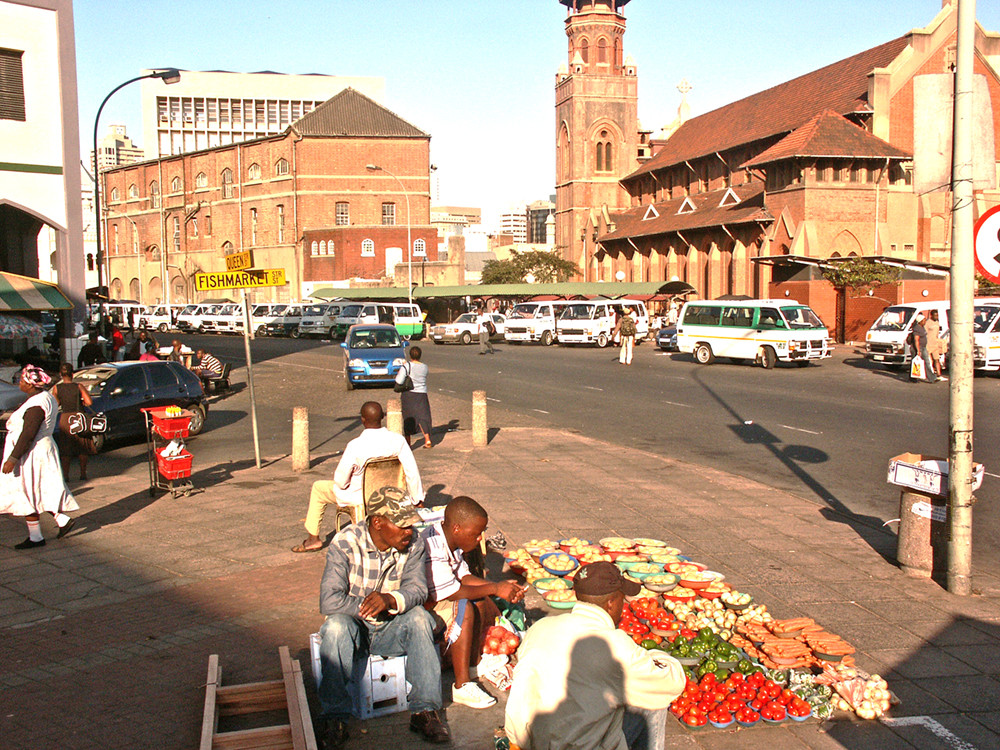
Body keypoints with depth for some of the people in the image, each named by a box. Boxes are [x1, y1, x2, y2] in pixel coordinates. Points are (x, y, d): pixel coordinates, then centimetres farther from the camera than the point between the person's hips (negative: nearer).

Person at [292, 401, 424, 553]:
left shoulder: (355, 445, -26)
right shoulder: (398, 440, -18)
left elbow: (340, 481, -19)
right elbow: (412, 472, -13)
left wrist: (343, 484, 6)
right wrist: (418, 499, 0)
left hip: (359, 498, -4)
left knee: (318, 487, 21)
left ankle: (313, 539, 29)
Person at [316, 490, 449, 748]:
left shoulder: (413, 543, -7)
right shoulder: (346, 543, -17)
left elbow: (417, 588, -18)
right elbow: (329, 601, -23)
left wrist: (390, 600, -38)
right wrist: (370, 609, -21)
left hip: (391, 629, 2)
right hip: (354, 629, -2)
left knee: (419, 618, -27)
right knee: (337, 625, -33)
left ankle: (424, 710, -22)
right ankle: (334, 715, -23)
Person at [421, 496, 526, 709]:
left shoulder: (449, 540, 1)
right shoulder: (432, 552, -31)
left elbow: (465, 577, 6)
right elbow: (454, 593, -27)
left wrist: (502, 587, -6)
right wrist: (494, 589, -18)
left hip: (429, 599, 10)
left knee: (483, 602, 8)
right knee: (464, 608, -29)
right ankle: (462, 686, -23)